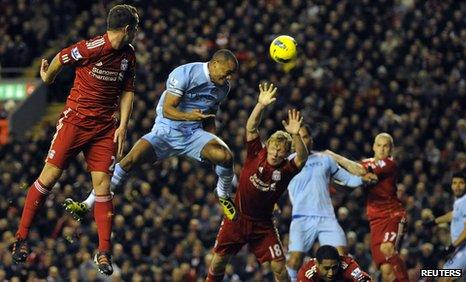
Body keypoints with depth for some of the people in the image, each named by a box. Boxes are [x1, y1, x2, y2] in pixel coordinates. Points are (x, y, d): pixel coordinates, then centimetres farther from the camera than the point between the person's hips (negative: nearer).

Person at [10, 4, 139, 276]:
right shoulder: (92, 48, -18)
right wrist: (47, 78, 17)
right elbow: (60, 59, -2)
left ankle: (104, 253, 0)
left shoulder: (129, 56, 4)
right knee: (49, 177, -4)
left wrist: (123, 125, 4)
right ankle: (22, 236, 9)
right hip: (75, 120, -4)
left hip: (105, 128, 4)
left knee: (103, 185, -4)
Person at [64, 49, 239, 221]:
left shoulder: (223, 88, 5)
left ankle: (223, 195, 9)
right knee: (130, 160, -22)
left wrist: (213, 142, 15)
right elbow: (167, 110, -20)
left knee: (225, 156, -23)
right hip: (166, 131, -4)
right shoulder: (184, 74, -16)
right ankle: (87, 206, -18)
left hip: (194, 134, 4)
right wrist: (188, 116, -38)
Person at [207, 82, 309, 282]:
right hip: (237, 218, 1)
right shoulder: (256, 155, -7)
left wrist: (295, 135, -46)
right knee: (218, 261, 5)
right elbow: (251, 127, -19)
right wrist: (261, 105, -36)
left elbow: (302, 158, -29)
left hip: (263, 224, -1)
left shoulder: (286, 169, -9)